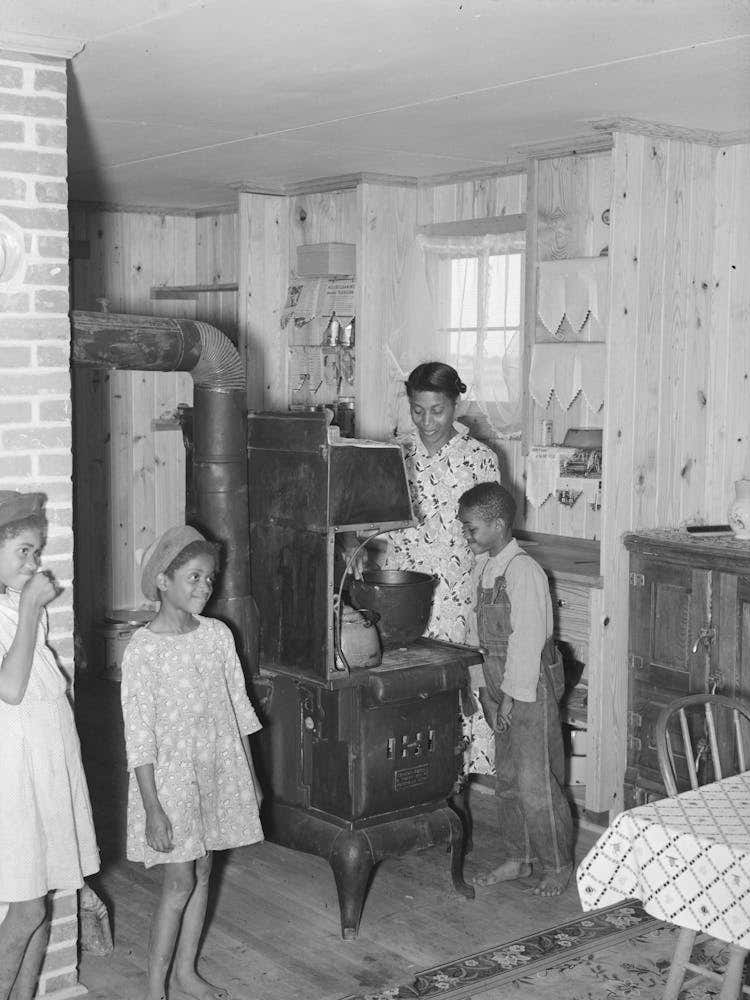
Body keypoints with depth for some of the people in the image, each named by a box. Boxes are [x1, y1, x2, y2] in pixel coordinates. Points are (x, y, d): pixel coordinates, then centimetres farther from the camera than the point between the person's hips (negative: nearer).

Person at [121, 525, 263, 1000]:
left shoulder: (218, 635, 0)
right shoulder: (143, 648, -16)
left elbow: (239, 708, 8)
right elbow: (140, 734, -16)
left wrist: (250, 775, 10)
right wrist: (153, 808, -18)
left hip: (218, 769, 5)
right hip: (171, 775, -5)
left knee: (202, 872, 14)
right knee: (181, 881, -2)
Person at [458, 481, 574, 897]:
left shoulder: (524, 571, -20)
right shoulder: (483, 567, 7)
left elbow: (527, 639, -21)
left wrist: (512, 695, -18)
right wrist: (487, 688, 10)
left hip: (531, 688, -9)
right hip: (500, 681, 9)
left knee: (536, 784, -2)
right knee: (506, 778, 16)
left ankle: (556, 866, 14)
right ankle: (517, 857, 30)